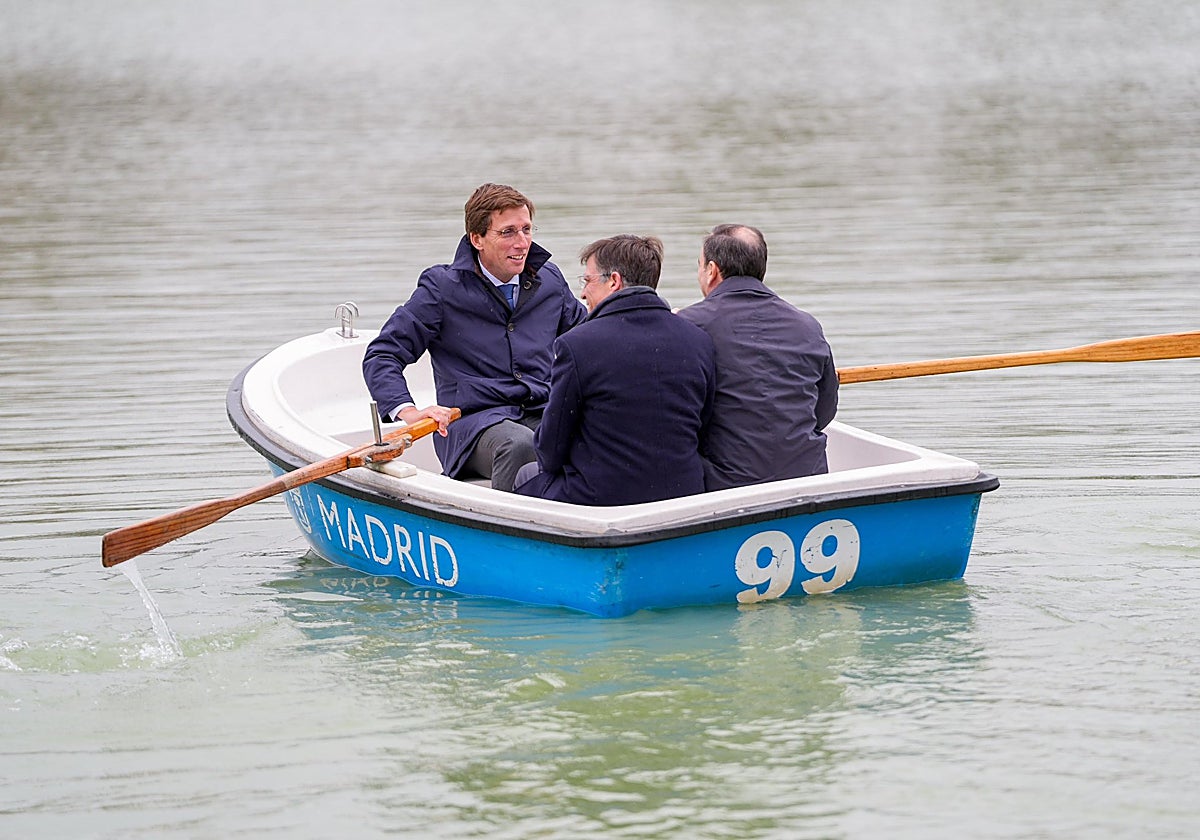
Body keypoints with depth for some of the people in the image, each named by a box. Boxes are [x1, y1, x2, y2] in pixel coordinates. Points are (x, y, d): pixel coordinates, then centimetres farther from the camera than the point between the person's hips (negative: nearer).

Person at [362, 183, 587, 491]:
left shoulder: (549, 280, 16)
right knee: (519, 444, -40)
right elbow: (382, 355, 1)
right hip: (473, 422, -3)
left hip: (544, 413, 4)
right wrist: (407, 411, -17)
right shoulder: (442, 288, 2)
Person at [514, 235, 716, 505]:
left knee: (529, 475, 27)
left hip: (598, 502, -5)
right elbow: (702, 430, 8)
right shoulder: (700, 341, -1)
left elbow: (551, 452, -7)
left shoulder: (575, 345, -15)